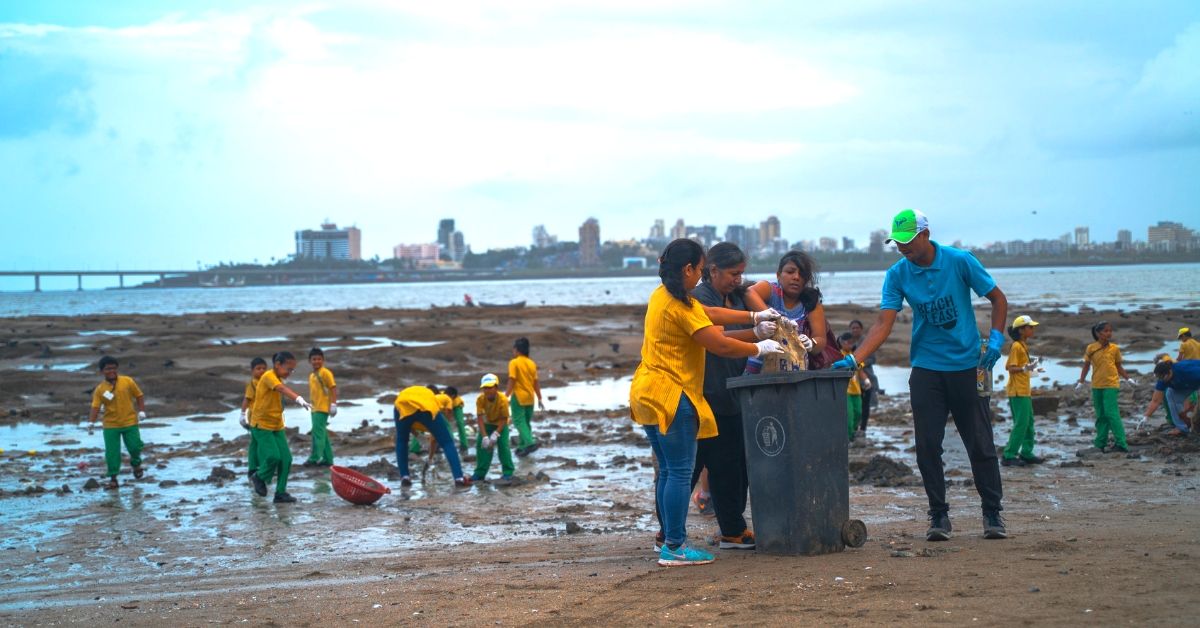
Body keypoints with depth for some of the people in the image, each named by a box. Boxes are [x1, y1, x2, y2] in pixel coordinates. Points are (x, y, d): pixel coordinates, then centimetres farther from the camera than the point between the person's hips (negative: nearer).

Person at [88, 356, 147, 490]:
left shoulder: (127, 381, -5)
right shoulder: (100, 389, -5)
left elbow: (139, 396, 4)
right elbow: (95, 407, -9)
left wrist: (141, 411, -7)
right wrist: (91, 422, -22)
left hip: (130, 423, 0)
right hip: (110, 425, 0)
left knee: (135, 447, 2)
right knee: (112, 452, -2)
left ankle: (136, 464, 35)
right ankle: (113, 479, 9)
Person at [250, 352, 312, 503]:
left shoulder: (278, 378, 10)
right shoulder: (269, 376, -18)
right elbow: (283, 389, -37)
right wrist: (298, 399, -53)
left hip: (277, 426, 8)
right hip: (261, 425, -8)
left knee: (286, 458, -1)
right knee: (273, 456, -17)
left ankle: (281, 492, 6)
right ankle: (259, 477, 11)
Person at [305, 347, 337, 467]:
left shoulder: (325, 373, -9)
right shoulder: (311, 375, 16)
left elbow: (333, 388, -13)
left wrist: (333, 404, -19)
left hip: (323, 408, -9)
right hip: (315, 408, 9)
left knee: (318, 432, -14)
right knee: (322, 434, 11)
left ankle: (315, 458, -16)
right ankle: (328, 459, 16)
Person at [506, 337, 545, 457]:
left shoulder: (514, 363, -11)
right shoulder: (532, 364, 6)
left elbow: (512, 381, -17)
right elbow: (536, 383, 8)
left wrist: (506, 397, -14)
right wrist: (540, 399, 14)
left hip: (518, 397, -6)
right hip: (530, 398, 6)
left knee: (519, 421, -5)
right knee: (526, 422, 15)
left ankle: (530, 442, -22)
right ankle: (523, 446, 18)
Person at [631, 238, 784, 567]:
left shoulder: (661, 296, 13)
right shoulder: (681, 306, -17)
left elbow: (710, 314, 22)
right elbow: (721, 345, -17)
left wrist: (754, 317, 21)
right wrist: (761, 348, -2)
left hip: (648, 393, 10)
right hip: (671, 396, -10)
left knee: (667, 471, 14)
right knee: (680, 473, -6)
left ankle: (669, 539, 18)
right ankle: (674, 547, -5)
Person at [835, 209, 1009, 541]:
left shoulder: (960, 262, -7)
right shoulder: (897, 275, -2)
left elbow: (998, 299, 2)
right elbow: (883, 324, -7)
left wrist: (995, 339, -12)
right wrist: (853, 360, -20)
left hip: (967, 365, -2)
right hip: (926, 369, 2)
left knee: (980, 444, 2)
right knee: (927, 445, -2)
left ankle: (993, 513, 14)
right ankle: (938, 515, 10)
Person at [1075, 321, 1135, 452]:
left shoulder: (1114, 349, 1)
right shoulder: (1091, 349, 1)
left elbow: (1118, 366, 11)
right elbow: (1086, 366, 9)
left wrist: (1127, 378, 3)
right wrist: (1081, 381, 3)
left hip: (1111, 384, -2)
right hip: (1096, 386, 3)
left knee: (1111, 413, -13)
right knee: (1100, 415, 10)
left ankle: (1121, 443, -13)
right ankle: (1101, 442, 18)